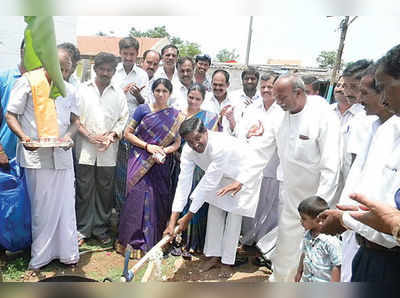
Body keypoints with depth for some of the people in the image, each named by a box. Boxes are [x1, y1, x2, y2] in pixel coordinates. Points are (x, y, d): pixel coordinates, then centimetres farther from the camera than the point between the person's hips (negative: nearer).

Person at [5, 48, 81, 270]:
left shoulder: (69, 90, 12)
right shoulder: (27, 82, -1)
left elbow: (75, 120, 15)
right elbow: (11, 116, 0)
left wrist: (69, 135, -6)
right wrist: (23, 137, -18)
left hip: (62, 155, 4)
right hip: (36, 155, -3)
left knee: (65, 205, 8)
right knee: (41, 208, 3)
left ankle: (67, 252, 22)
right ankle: (40, 256, 20)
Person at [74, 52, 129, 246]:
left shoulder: (118, 93, 10)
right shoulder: (83, 89, 6)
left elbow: (123, 119, 7)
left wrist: (112, 136, -8)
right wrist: (90, 136, -9)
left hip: (109, 151, 1)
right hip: (85, 149, -1)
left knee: (105, 191, 7)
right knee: (84, 190, 5)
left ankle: (101, 229, 22)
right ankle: (83, 230, 19)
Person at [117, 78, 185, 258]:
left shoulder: (176, 116, 6)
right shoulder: (143, 110, 3)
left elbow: (177, 143, 3)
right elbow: (127, 133, 2)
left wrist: (164, 151, -17)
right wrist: (147, 146, -10)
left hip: (160, 165, 1)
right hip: (140, 162, -1)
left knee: (157, 201, 1)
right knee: (136, 197, -6)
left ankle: (151, 242, 17)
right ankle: (132, 240, 9)